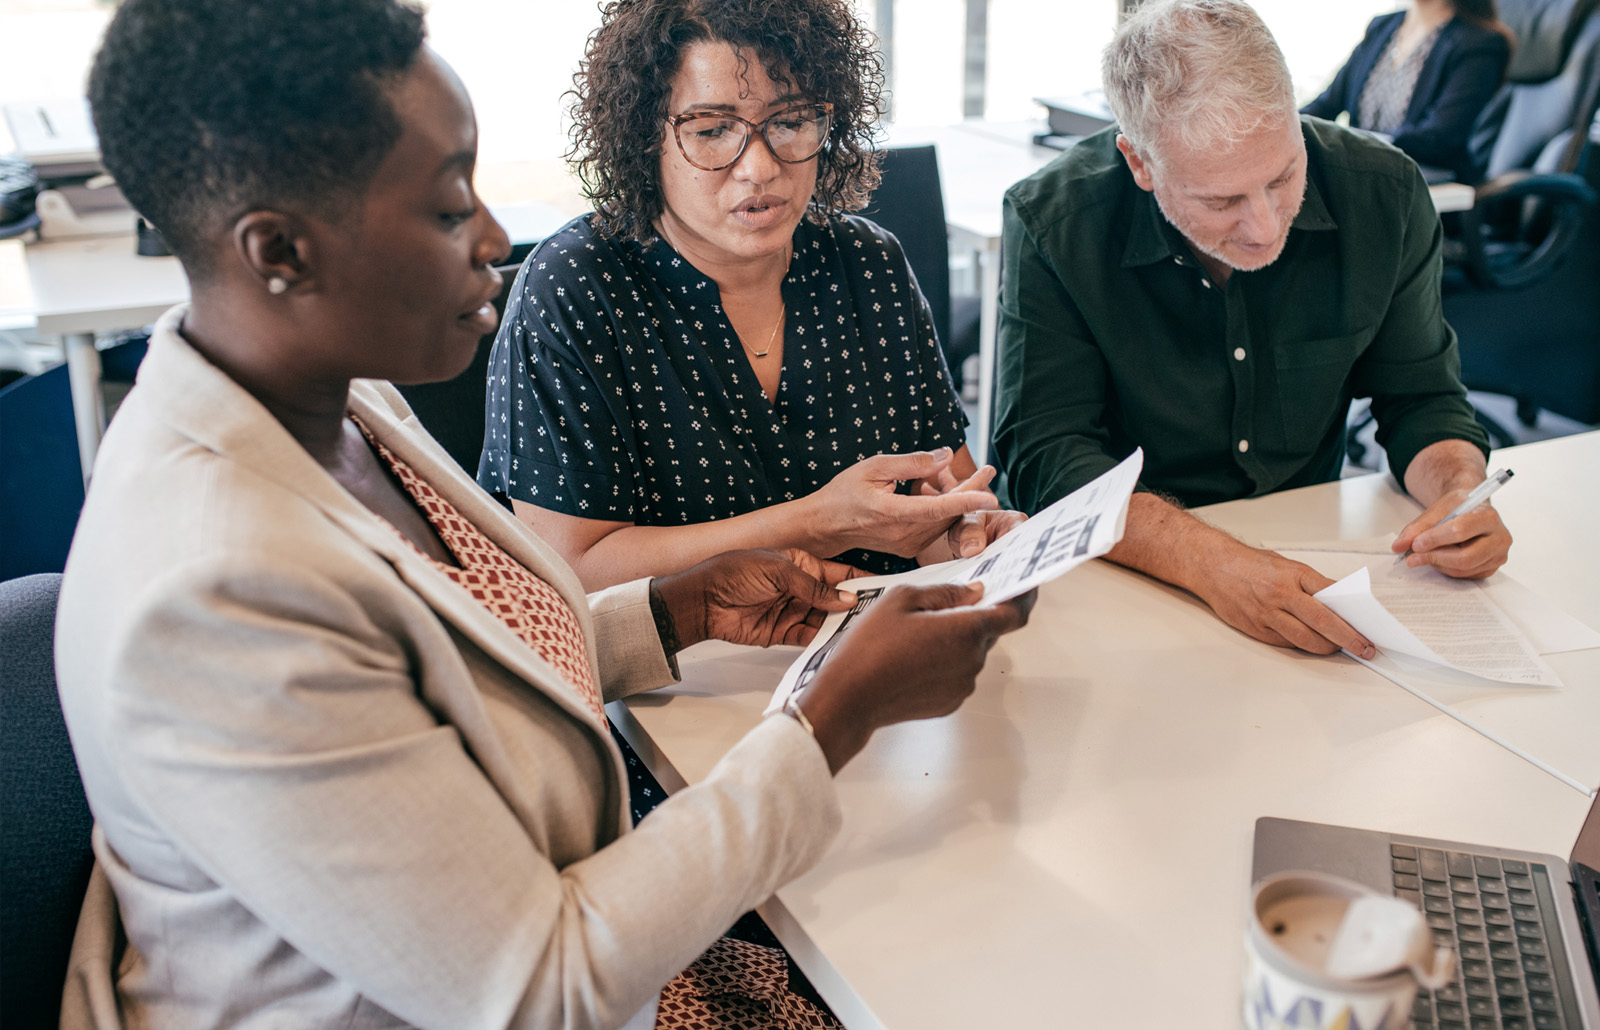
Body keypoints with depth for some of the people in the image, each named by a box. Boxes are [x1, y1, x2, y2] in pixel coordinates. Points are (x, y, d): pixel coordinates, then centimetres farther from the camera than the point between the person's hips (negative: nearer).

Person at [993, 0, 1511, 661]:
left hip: (1313, 556, 4)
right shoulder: (1052, 223, -18)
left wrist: (1461, 487, -18)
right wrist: (1211, 562, -36)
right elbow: (1046, 453, -22)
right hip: (1127, 577, -4)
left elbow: (1420, 398, 4)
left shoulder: (1382, 193, -8)